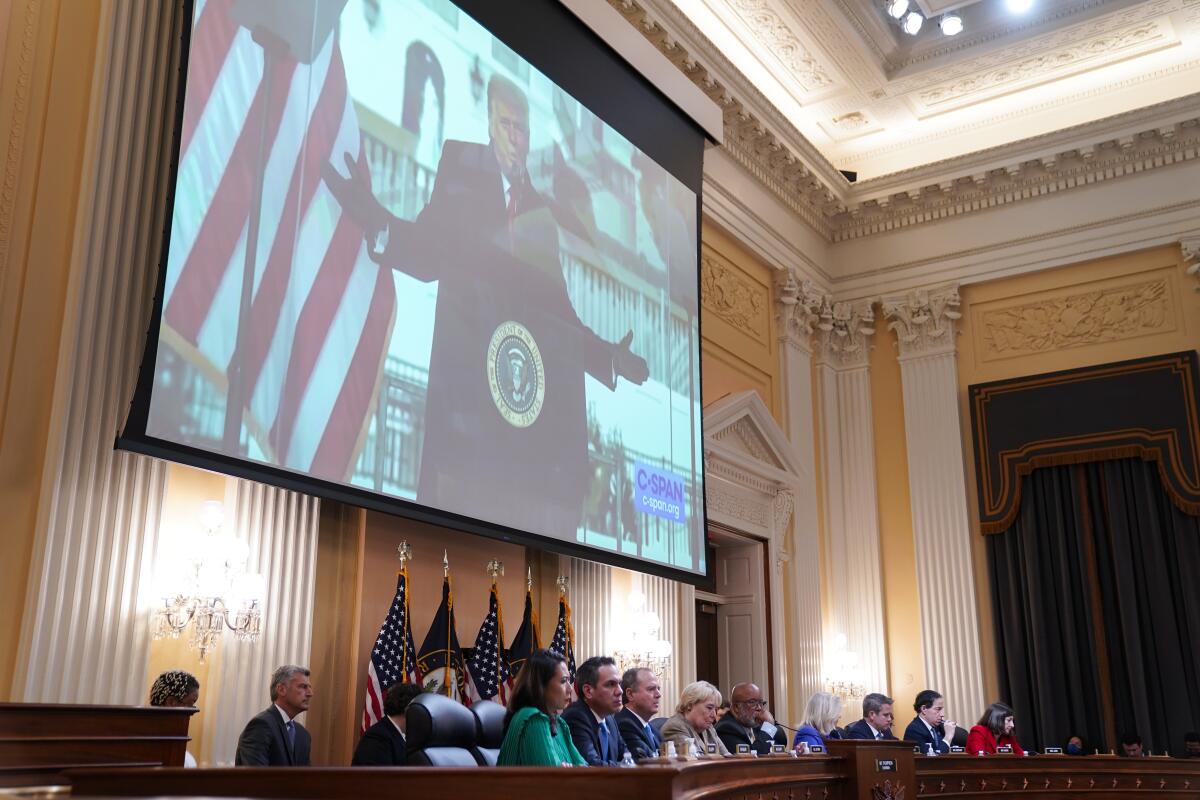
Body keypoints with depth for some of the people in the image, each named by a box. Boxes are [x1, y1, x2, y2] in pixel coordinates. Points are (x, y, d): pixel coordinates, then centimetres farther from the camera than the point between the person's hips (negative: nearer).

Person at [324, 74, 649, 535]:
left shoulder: (544, 215, 20)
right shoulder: (461, 178, 10)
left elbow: (561, 316, 18)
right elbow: (429, 253, -3)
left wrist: (614, 360, 9)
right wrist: (374, 221, -21)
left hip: (542, 398, 4)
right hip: (469, 386, -4)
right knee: (464, 498, -12)